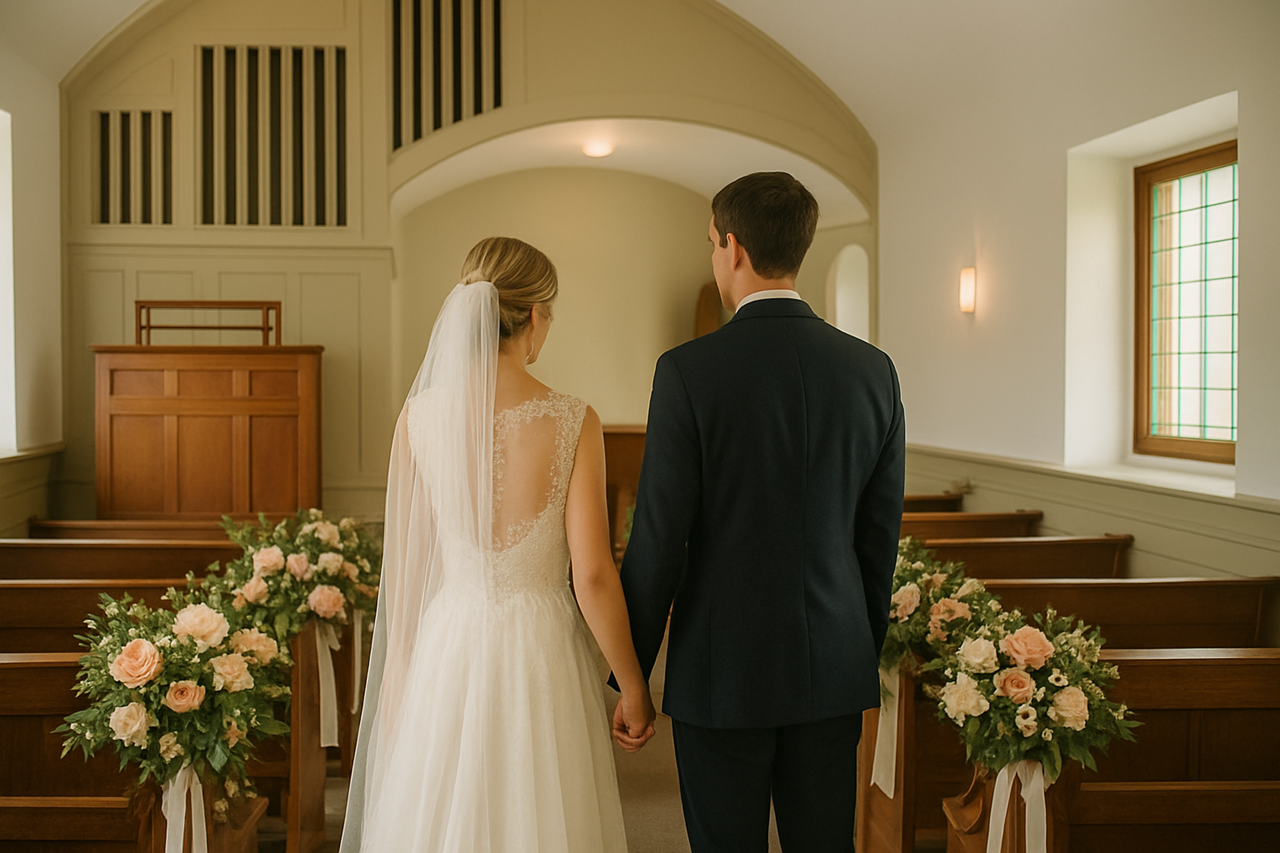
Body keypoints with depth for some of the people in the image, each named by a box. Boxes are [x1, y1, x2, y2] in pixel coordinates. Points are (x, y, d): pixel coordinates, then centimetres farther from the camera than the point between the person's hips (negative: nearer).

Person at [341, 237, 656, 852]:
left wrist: (401, 669, 15)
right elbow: (593, 576, -14)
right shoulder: (572, 423, -14)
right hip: (542, 655, -3)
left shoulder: (419, 416, -5)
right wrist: (634, 688, -1)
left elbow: (403, 560, 2)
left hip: (448, 649, 3)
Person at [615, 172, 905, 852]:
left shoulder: (688, 371, -14)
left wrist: (629, 675, -2)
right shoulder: (872, 370, -1)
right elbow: (880, 536, 5)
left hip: (723, 669, -4)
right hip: (832, 668, 4)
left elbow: (658, 539, -13)